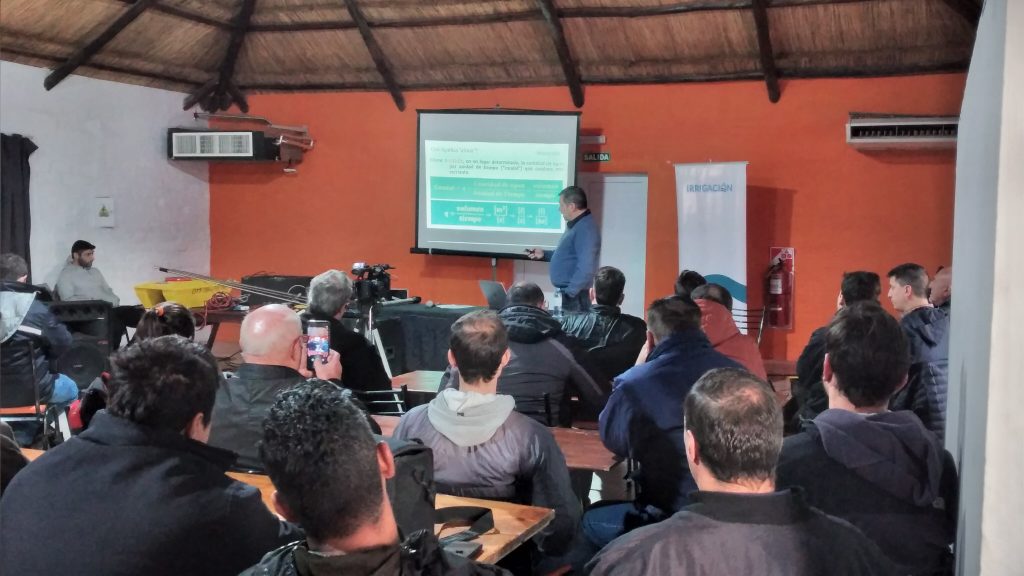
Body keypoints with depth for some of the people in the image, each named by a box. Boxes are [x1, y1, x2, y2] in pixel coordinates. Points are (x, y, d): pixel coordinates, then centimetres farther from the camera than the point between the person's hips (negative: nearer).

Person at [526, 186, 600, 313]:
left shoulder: (586, 228, -19)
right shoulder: (576, 225, 16)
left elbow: (586, 268, -27)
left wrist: (569, 293, -26)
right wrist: (544, 254, 16)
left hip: (572, 297, -10)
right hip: (564, 292, 10)